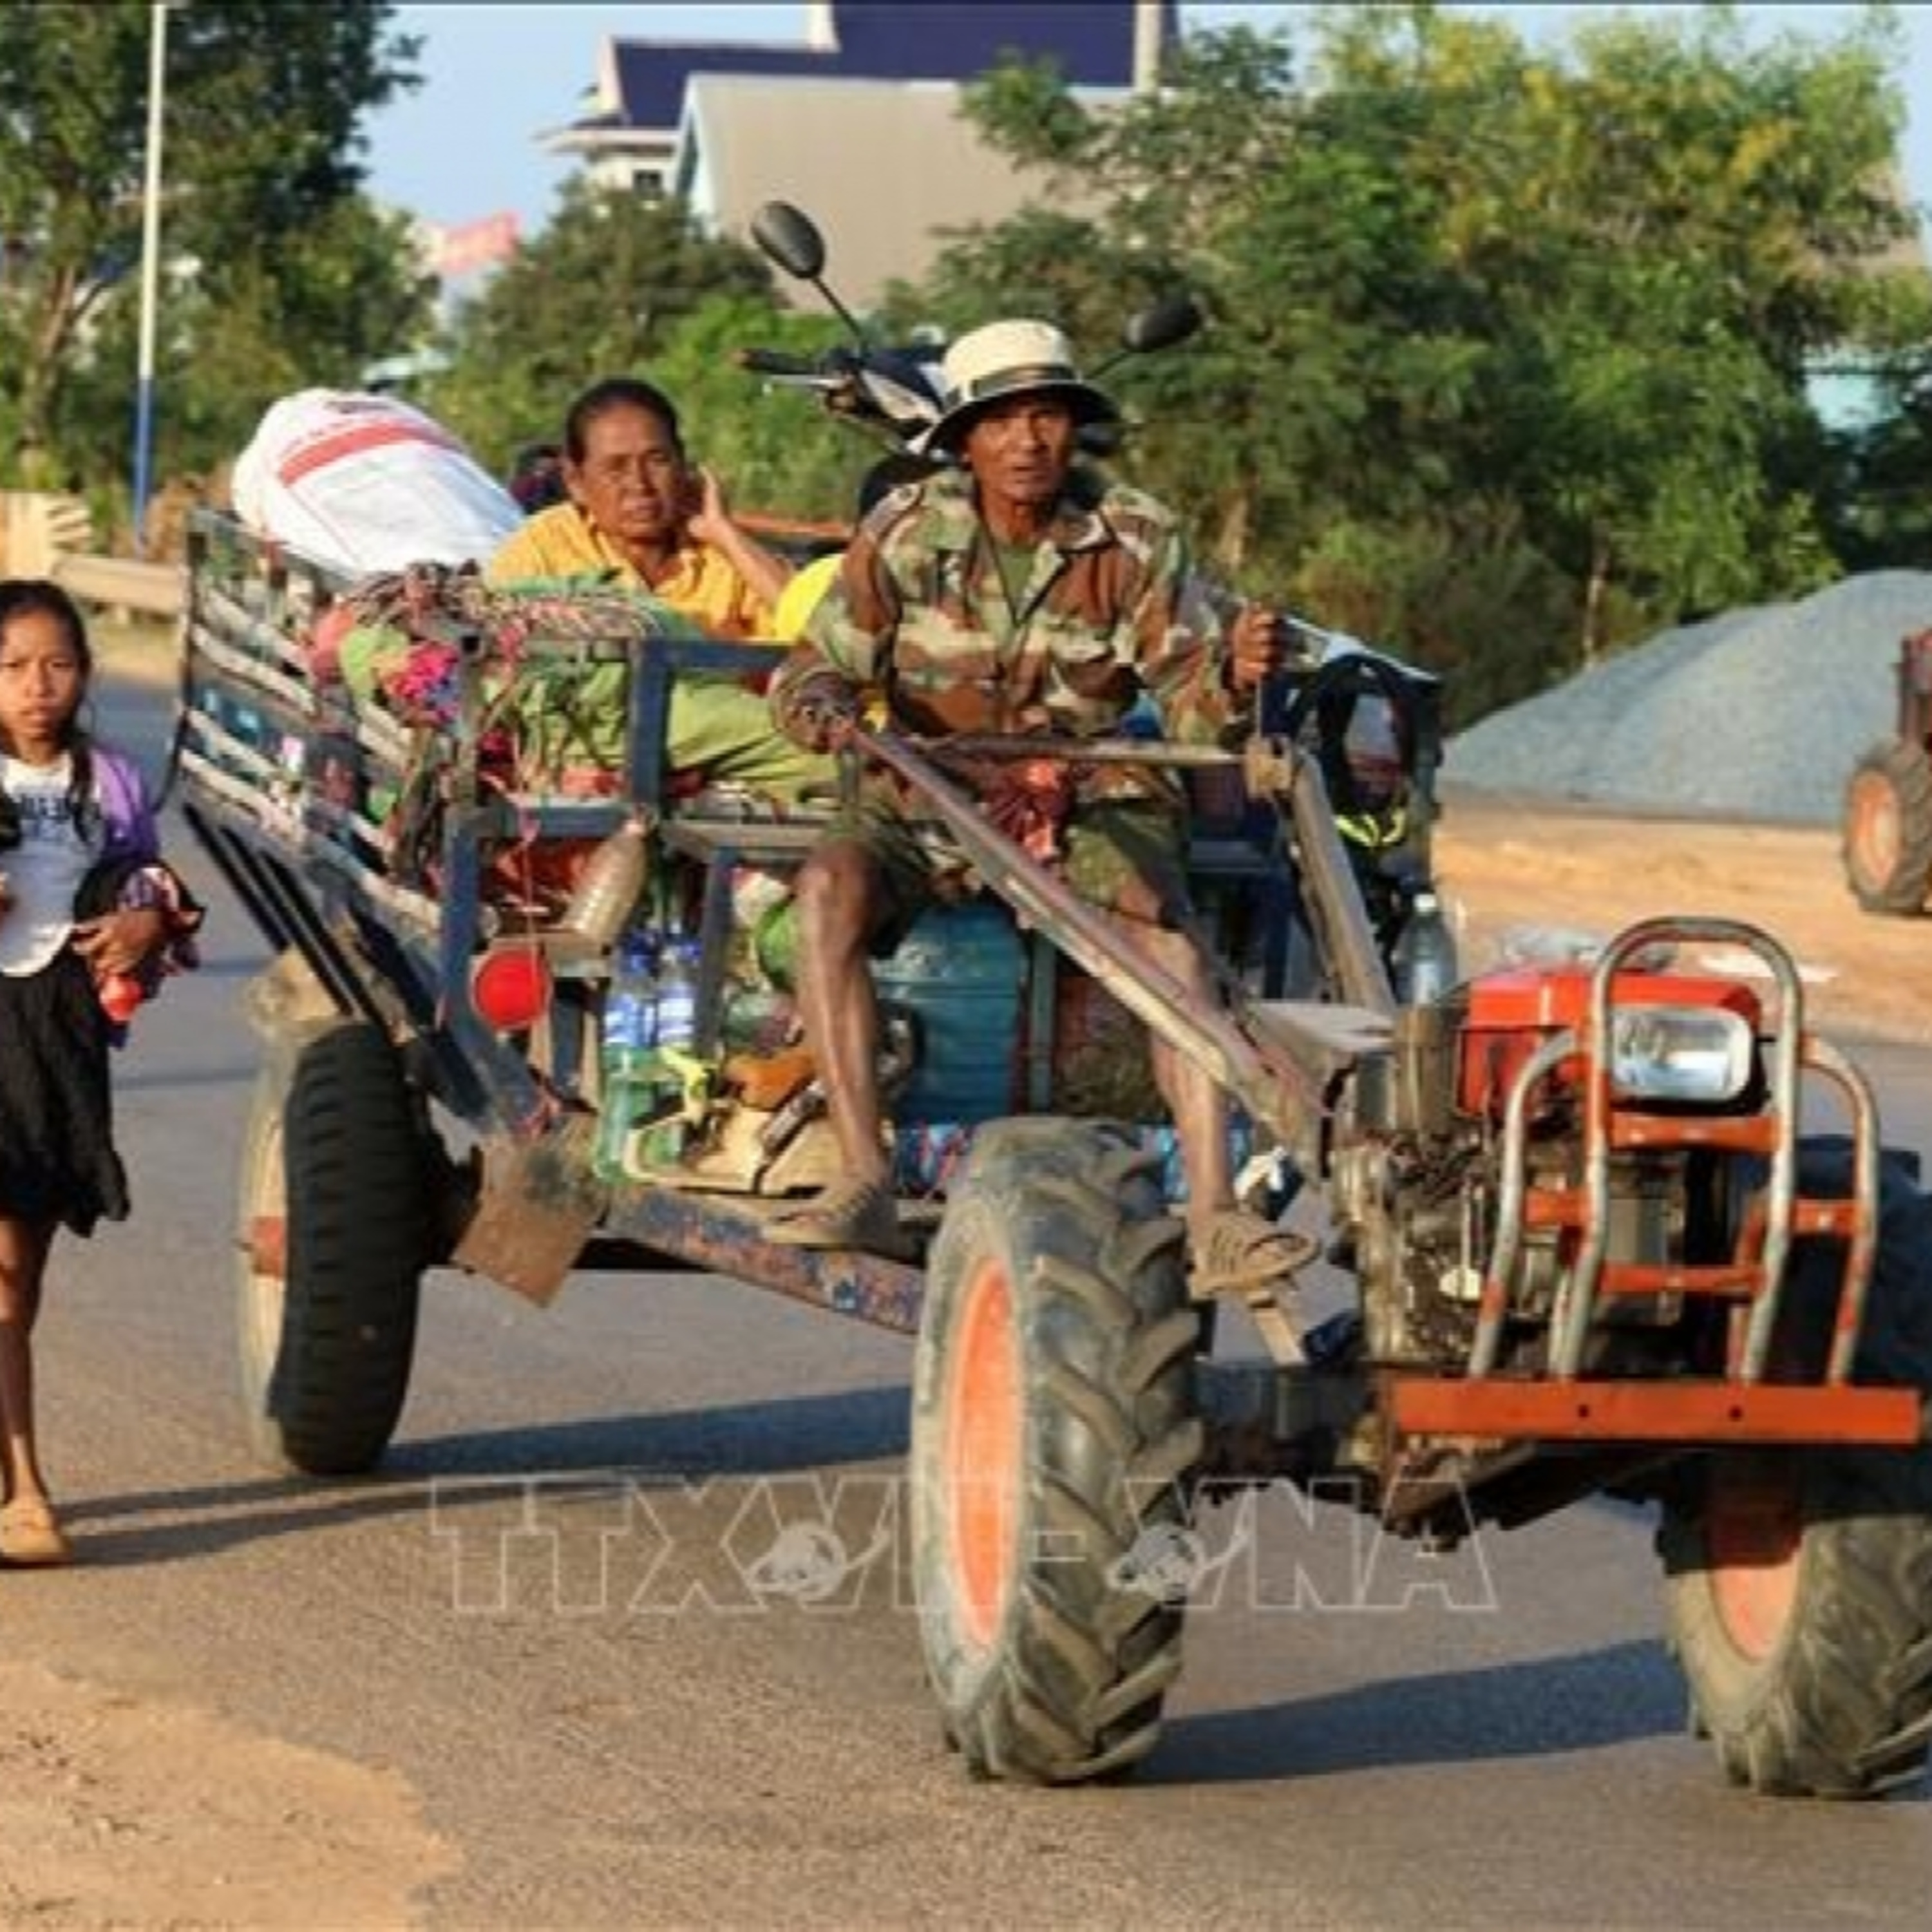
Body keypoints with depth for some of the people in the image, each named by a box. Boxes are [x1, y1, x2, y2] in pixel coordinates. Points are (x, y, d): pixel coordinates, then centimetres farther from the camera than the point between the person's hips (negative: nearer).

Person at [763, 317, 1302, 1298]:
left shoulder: (1135, 539, -3)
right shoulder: (906, 533, -4)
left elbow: (1186, 694, -6)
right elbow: (819, 664, -2)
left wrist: (1231, 676, -30)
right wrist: (820, 709, -27)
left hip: (1091, 801, 0)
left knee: (1168, 943, -30)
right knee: (828, 887, -30)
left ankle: (1214, 1217, -36)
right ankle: (865, 1185, -33)